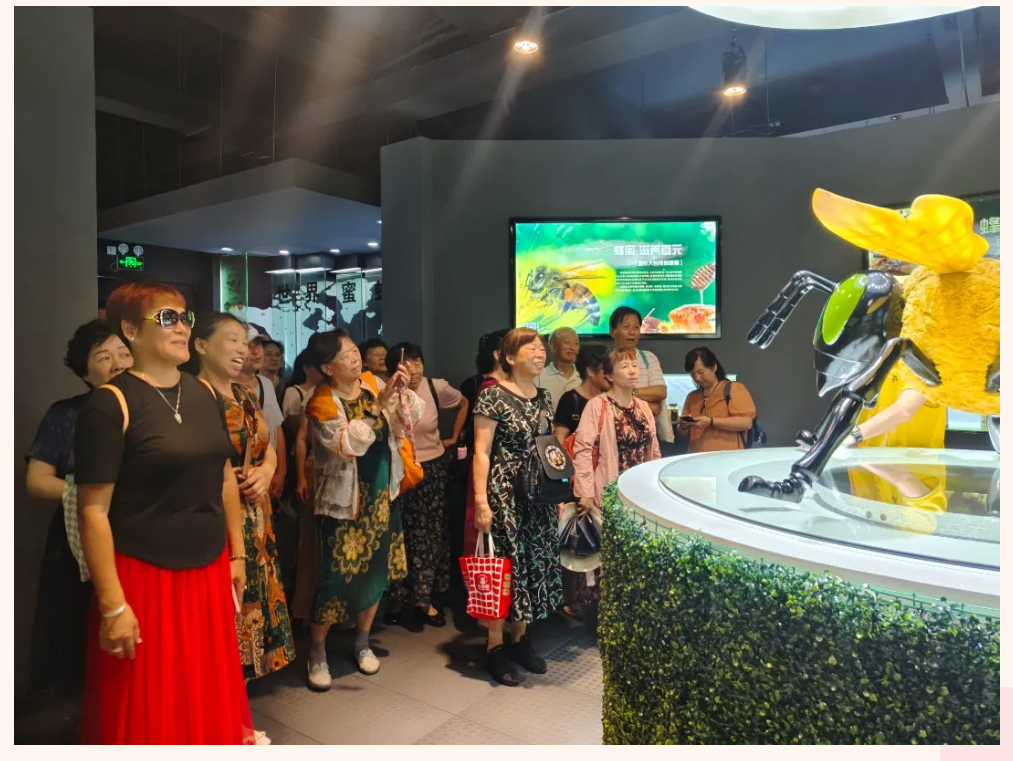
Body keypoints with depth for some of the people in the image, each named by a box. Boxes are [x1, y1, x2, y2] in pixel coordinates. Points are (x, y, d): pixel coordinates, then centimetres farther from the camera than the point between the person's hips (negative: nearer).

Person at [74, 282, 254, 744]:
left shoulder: (204, 394, 5)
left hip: (209, 570, 6)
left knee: (210, 699, 19)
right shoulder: (111, 404, -14)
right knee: (149, 712, 12)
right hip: (144, 576, -5)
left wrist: (237, 554, 13)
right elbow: (93, 510, -15)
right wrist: (112, 605, -15)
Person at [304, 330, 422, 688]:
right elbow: (349, 444, -25)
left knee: (376, 574, 13)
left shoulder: (372, 383, 1)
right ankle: (317, 653, 23)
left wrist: (402, 391, -16)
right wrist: (377, 406, -29)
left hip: (382, 497, 5)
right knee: (337, 577, -1)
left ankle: (362, 643, 34)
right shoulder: (321, 403, -13)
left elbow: (412, 416, 2)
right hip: (344, 503, -5)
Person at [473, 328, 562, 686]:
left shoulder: (544, 398, 10)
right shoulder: (493, 396, -10)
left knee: (536, 563, 12)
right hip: (504, 495, -7)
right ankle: (495, 647, 17)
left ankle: (520, 638, 29)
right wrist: (481, 502, -18)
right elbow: (481, 453, -12)